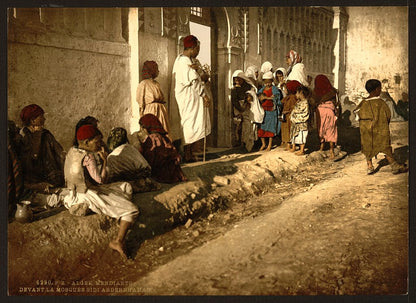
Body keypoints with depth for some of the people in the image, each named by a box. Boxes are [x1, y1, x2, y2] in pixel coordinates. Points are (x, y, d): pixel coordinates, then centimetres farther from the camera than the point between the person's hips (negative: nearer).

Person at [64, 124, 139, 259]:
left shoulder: (72, 151, 5)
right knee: (132, 210, -11)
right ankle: (118, 241, -6)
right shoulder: (88, 157, -23)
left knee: (126, 187, 20)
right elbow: (101, 180, -20)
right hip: (90, 195, -10)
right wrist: (104, 161, -10)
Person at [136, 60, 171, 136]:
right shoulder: (143, 84, -6)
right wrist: (142, 115, -7)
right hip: (150, 112, -6)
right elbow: (140, 101, -5)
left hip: (161, 112, 6)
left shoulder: (157, 84, 14)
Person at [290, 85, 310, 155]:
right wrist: (292, 118, 10)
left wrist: (296, 119, -17)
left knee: (301, 136, -4)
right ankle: (293, 148, 29)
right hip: (295, 123, 10)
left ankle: (302, 150, 2)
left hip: (301, 124, -10)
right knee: (294, 135, 17)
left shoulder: (305, 103, -15)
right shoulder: (298, 102, 13)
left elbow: (305, 114, -19)